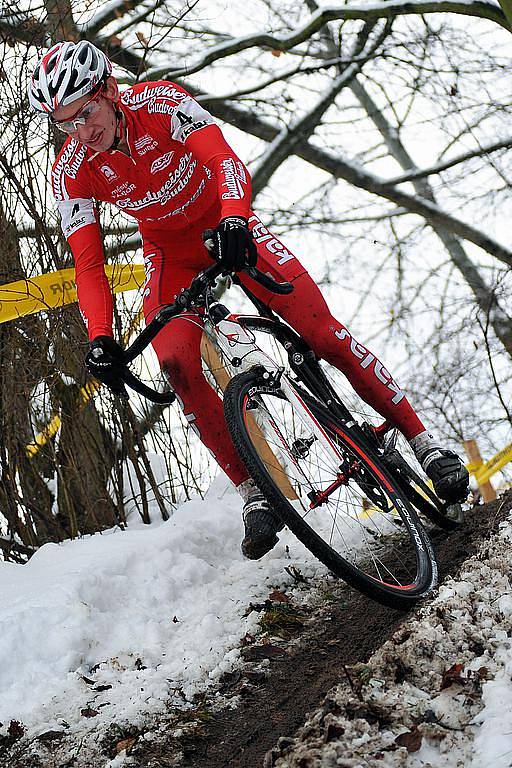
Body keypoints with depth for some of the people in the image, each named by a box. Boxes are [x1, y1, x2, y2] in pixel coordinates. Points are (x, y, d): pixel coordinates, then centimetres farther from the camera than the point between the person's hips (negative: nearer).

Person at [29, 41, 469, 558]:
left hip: (227, 229, -2)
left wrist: (233, 221, -59)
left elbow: (225, 161, -38)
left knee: (323, 332, -16)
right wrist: (100, 338, -37)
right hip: (171, 254, 2)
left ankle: (422, 441, -5)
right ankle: (254, 494, -13)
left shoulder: (161, 103, -26)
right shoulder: (71, 172, -19)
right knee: (178, 366, -23)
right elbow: (87, 263, -21)